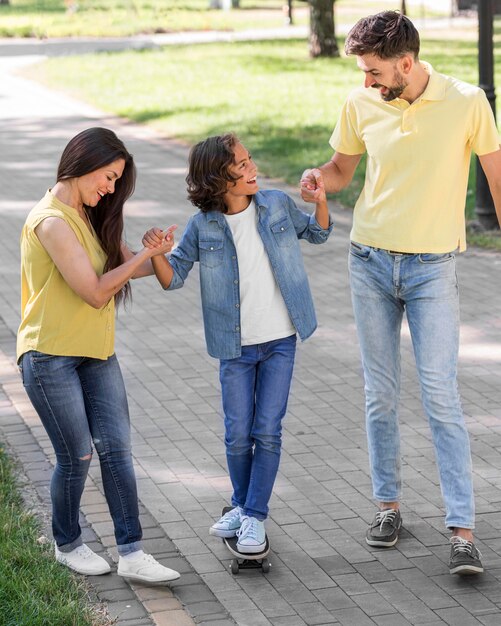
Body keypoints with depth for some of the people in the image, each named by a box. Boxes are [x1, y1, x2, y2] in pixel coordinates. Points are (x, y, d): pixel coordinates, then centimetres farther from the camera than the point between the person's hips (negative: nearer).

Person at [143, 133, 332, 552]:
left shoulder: (277, 205, -3)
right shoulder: (203, 226, -6)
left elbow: (317, 234, 13)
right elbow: (173, 278, -1)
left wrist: (319, 201, -6)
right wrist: (156, 253, -21)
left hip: (280, 340, 0)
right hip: (235, 347, 0)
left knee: (268, 432, -2)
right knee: (238, 435, 4)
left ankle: (255, 516, 9)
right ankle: (242, 506, 27)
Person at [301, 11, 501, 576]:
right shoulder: (360, 105, -2)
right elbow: (342, 168, 13)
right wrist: (318, 178, -10)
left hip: (432, 267, -3)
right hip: (370, 263, 3)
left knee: (441, 397, -8)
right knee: (380, 395, 9)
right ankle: (387, 504, 25)